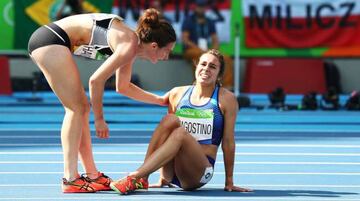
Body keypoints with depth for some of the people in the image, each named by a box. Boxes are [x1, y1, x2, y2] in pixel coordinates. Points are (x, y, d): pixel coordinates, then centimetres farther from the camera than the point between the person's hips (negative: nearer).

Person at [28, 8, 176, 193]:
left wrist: (160, 100, 31)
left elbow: (123, 87, 28)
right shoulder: (129, 46, -16)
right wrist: (99, 119, -8)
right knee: (77, 108, -8)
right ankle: (70, 179, -11)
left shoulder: (132, 44, 13)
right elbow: (96, 80, -18)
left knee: (81, 107, 11)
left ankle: (92, 174, 14)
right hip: (51, 39, -10)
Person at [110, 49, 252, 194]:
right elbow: (167, 132, 14)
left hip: (200, 172, -3)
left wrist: (229, 182, 3)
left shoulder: (226, 99, 2)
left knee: (180, 133, -31)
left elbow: (228, 141, 2)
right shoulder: (177, 94, 11)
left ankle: (134, 178, -41)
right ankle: (142, 179, -30)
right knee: (171, 119, -23)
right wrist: (162, 177, 12)